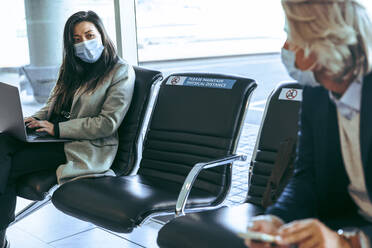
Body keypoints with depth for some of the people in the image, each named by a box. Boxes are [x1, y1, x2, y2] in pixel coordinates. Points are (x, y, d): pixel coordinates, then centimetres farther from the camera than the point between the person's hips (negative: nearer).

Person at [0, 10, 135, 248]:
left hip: (87, 148, -7)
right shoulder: (72, 68, 18)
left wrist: (57, 128, -16)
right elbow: (53, 104, 23)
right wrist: (35, 119, -2)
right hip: (57, 136, 7)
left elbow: (108, 123, -13)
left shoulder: (121, 72, -5)